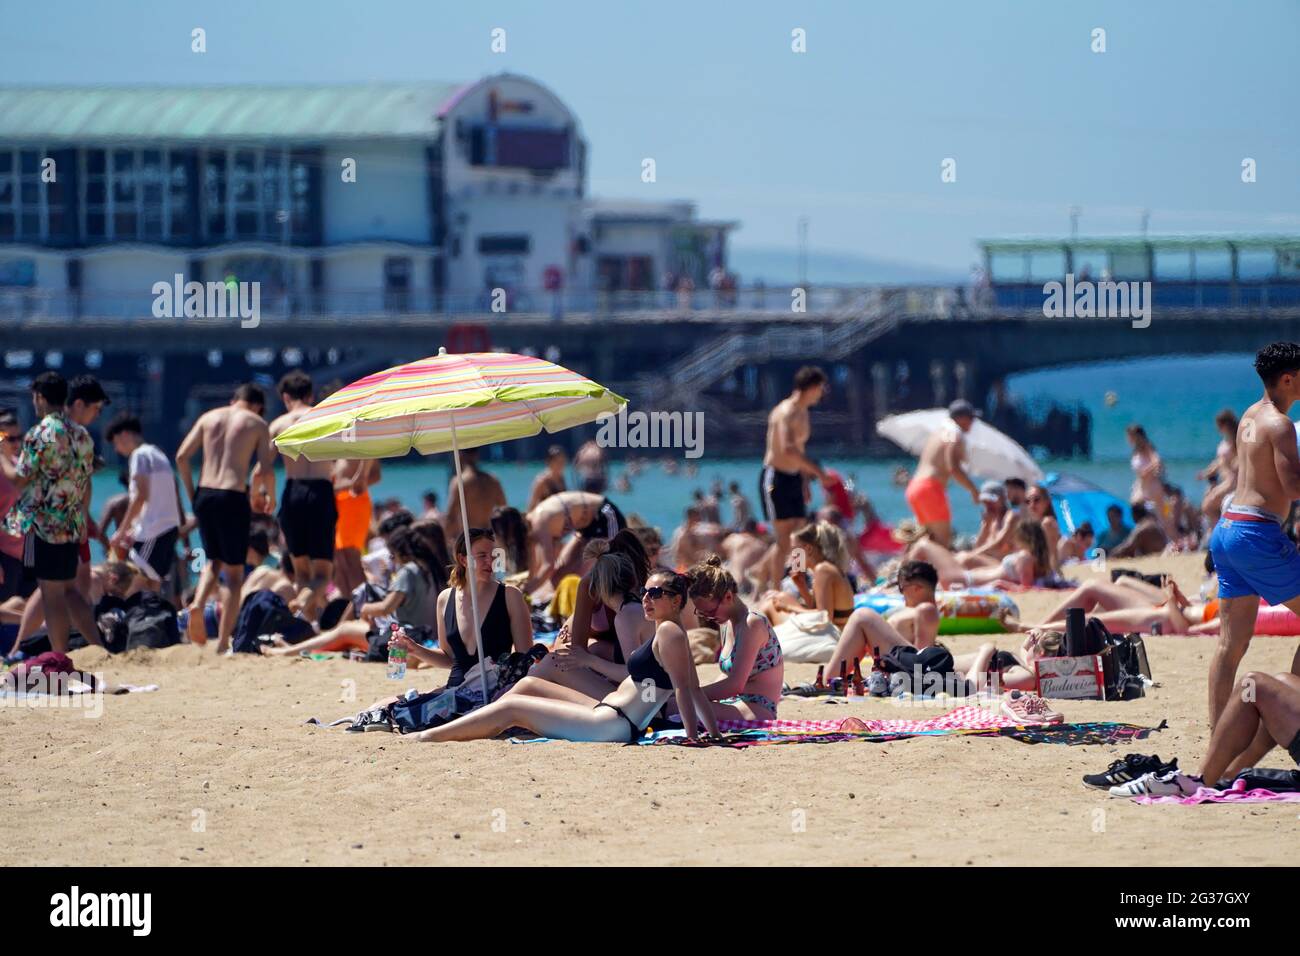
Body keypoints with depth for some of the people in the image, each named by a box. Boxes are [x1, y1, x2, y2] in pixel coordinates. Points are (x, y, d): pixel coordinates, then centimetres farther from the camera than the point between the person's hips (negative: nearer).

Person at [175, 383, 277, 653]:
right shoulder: (257, 423, 4)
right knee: (234, 572, 8)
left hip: (204, 496, 3)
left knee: (213, 561, 23)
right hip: (233, 497, -3)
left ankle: (198, 603, -7)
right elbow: (266, 471, -5)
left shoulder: (209, 417, 13)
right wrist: (270, 497, 14)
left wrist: (192, 494, 14)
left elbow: (182, 456, 5)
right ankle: (223, 642, 3)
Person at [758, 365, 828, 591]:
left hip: (793, 479, 9)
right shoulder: (786, 412, -17)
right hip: (776, 477, -9)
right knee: (784, 540, -10)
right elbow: (787, 449, -30)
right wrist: (816, 470, -27)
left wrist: (805, 483, 22)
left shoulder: (802, 413, 15)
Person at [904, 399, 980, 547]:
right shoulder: (956, 435, -6)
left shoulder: (939, 433, 23)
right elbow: (953, 468, -17)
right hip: (931, 487, -9)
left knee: (933, 538, 11)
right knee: (944, 538, -9)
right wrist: (973, 490, -10)